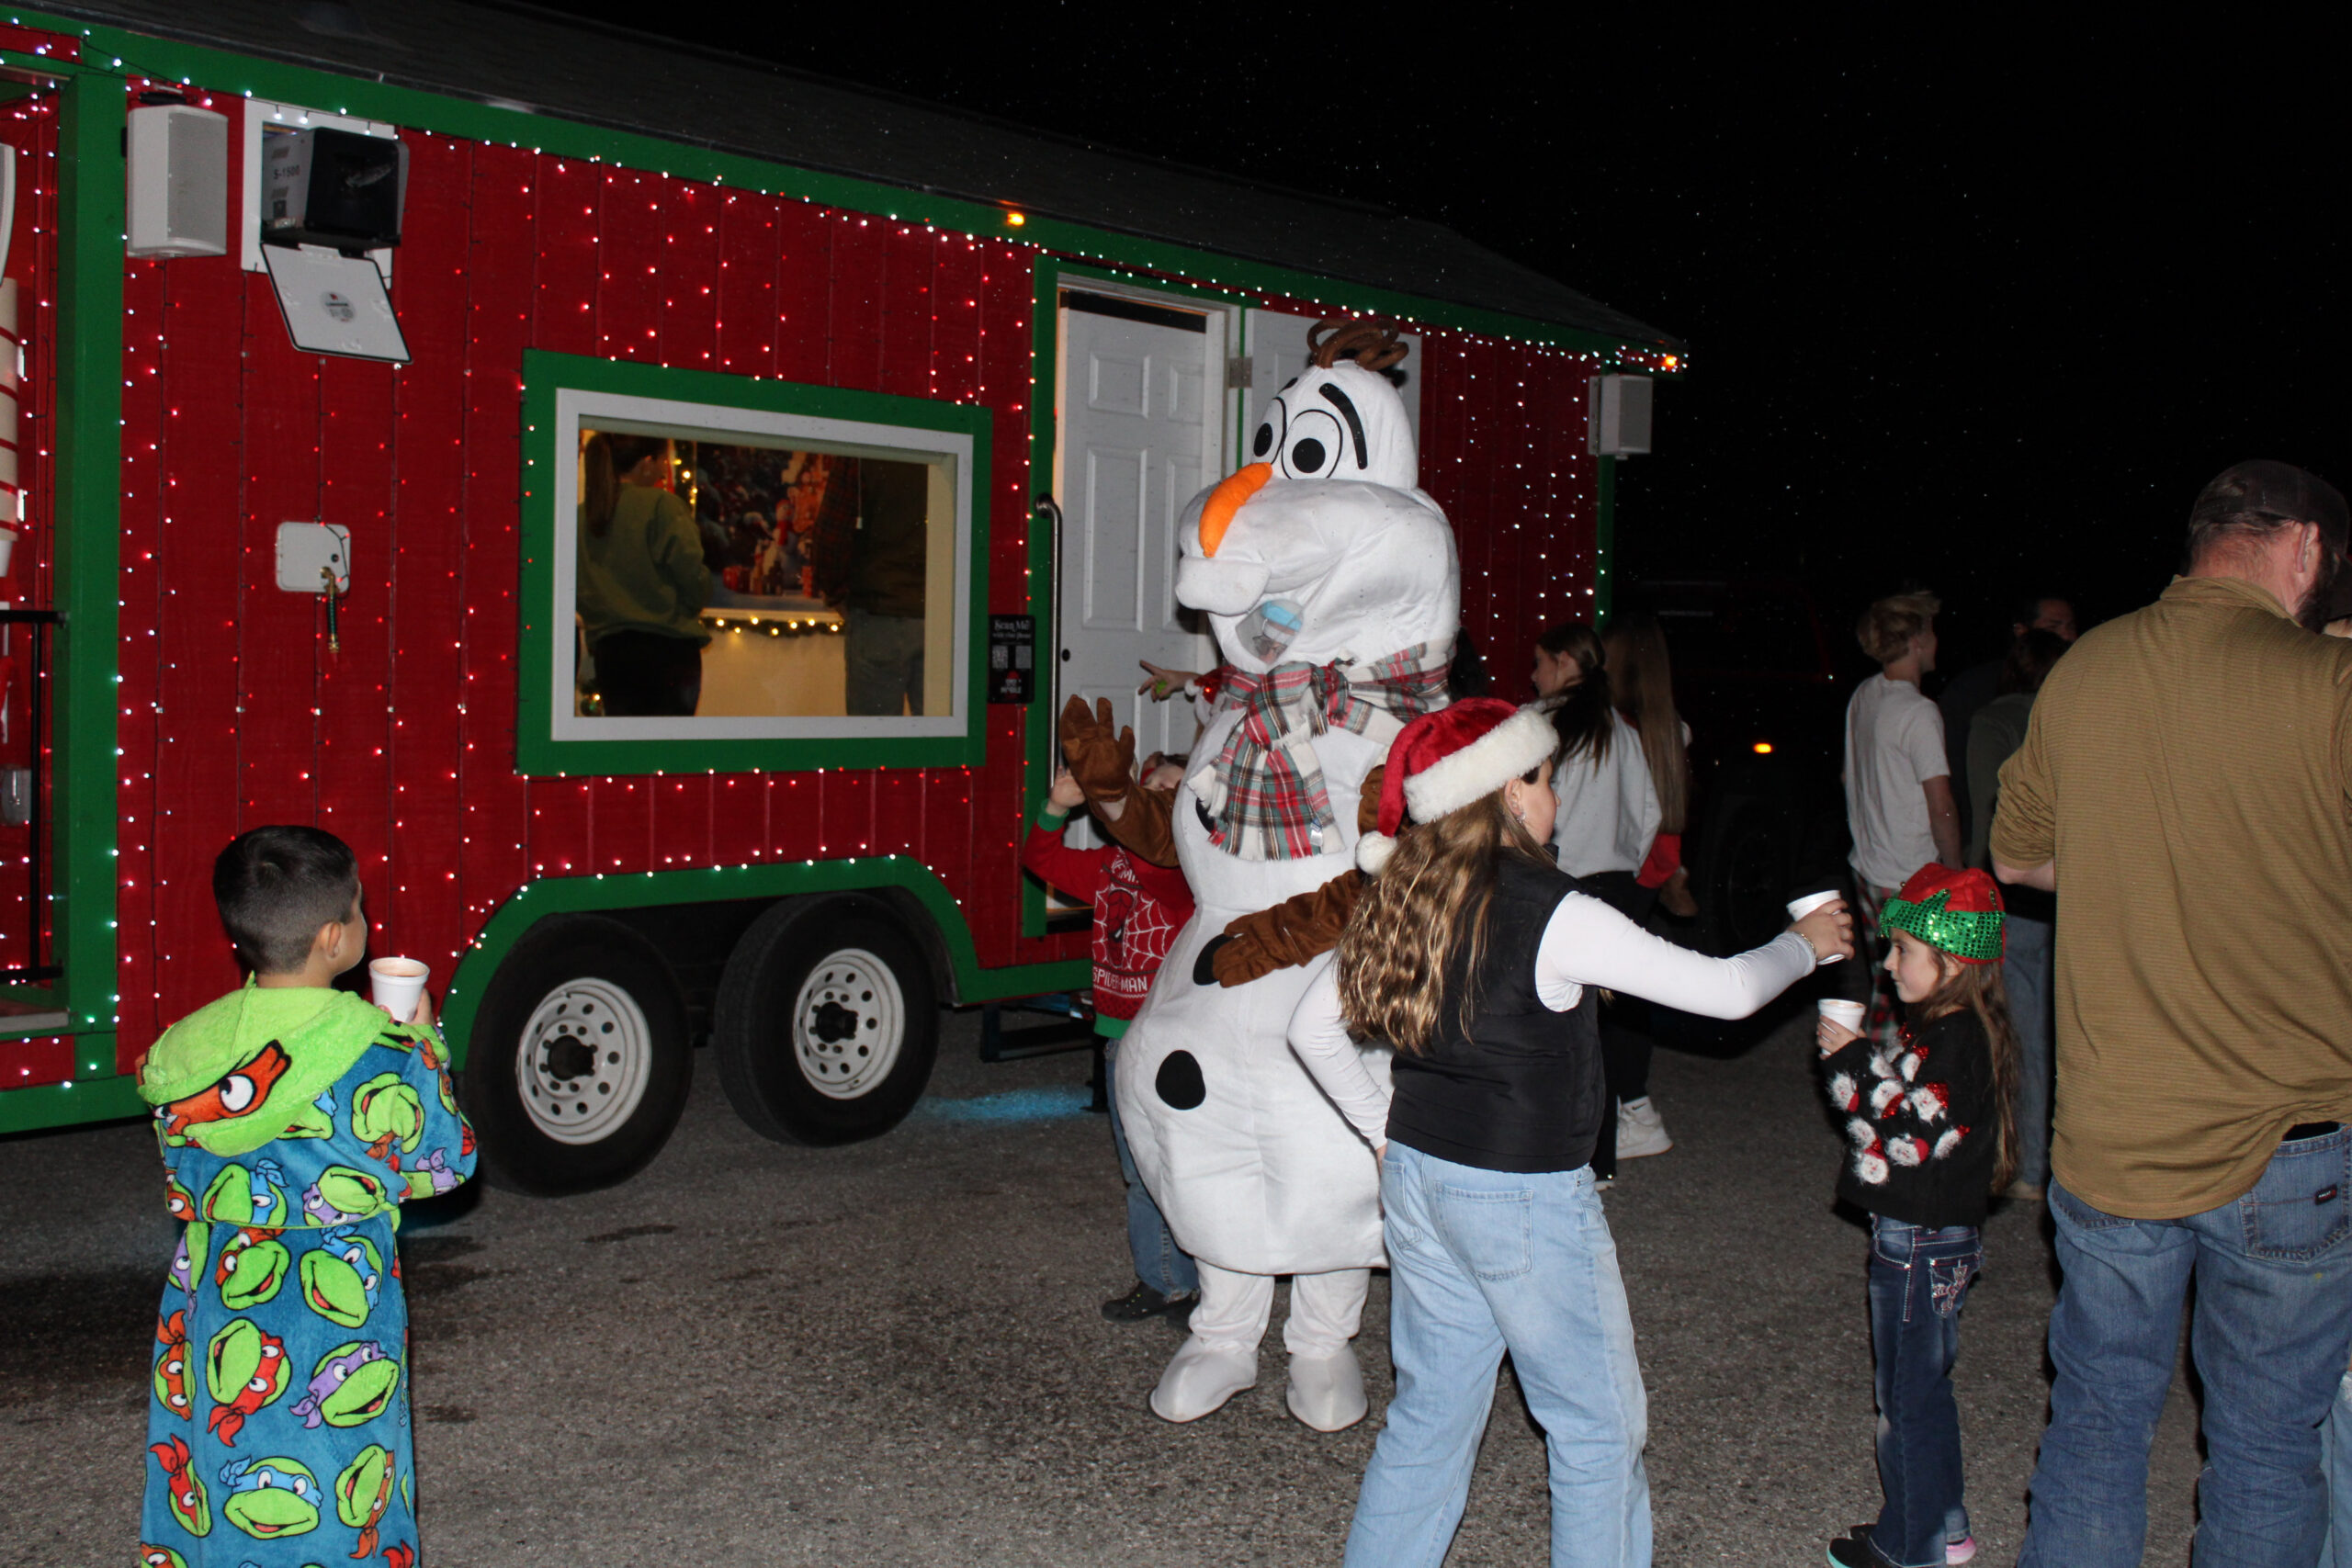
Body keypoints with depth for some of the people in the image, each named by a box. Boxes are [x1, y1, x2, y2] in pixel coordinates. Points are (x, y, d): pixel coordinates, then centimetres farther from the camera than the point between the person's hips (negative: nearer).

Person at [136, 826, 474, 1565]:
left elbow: (183, 1192, 9)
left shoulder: (184, 1052, -2)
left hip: (206, 1336, 5)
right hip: (332, 1345, -5)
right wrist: (424, 1048, 6)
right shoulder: (377, 1062, -17)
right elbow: (446, 1162, -4)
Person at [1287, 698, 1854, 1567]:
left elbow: (1312, 1026, 10)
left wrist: (1384, 1130, 14)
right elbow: (1726, 991, -11)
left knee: (1430, 1411, 18)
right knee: (1599, 1428, 10)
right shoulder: (1553, 914, -18)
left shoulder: (1399, 901, 1)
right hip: (1523, 1199, -7)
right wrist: (1804, 942, 8)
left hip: (1418, 1175, 7)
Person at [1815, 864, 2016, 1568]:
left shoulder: (1951, 1044, -24)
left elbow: (1904, 1135, -26)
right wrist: (1857, 1055, -2)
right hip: (1936, 1238, 10)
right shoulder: (1968, 1029, 8)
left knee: (1908, 1398, 4)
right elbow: (1903, 1091, 12)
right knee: (1925, 1386, 21)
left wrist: (1849, 1059, -21)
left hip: (1917, 1246, -10)